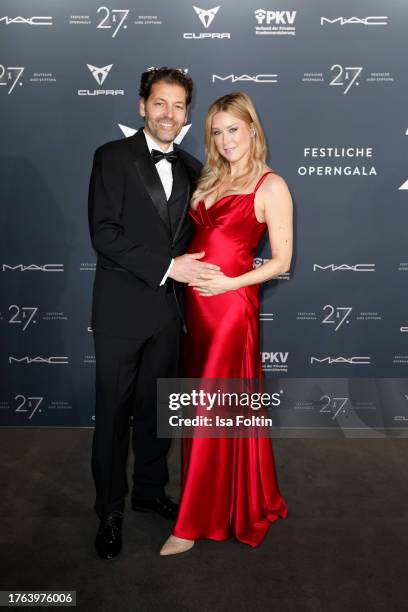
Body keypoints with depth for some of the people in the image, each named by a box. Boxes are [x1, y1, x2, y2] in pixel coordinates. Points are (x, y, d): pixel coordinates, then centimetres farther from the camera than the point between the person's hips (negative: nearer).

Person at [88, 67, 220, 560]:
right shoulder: (113, 157, -4)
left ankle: (150, 490, 37)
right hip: (121, 308, -4)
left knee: (155, 407, 17)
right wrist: (166, 266, -18)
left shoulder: (190, 168, 11)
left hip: (167, 308, 5)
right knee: (114, 413, 6)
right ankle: (110, 510, 26)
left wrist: (191, 268, -2)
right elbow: (104, 234, -14)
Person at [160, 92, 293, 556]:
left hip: (231, 305, -7)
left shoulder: (271, 186, -5)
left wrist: (231, 283, -17)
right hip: (196, 302, 7)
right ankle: (227, 500, 36)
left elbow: (281, 261, -7)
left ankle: (194, 521, 16)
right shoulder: (210, 180, 15)